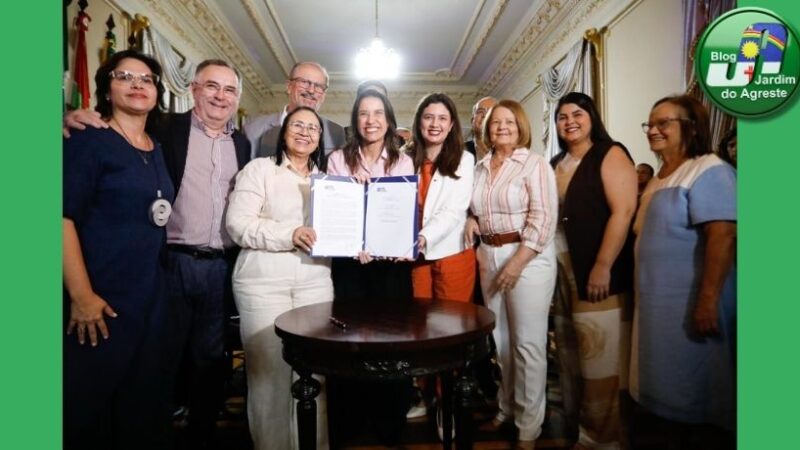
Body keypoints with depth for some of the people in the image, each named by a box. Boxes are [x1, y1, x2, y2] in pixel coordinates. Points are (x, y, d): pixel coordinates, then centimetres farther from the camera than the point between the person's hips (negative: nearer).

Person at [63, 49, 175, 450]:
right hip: (99, 297, -6)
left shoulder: (158, 149, 12)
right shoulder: (88, 140, -6)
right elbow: (64, 216, -15)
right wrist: (81, 295, -21)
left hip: (150, 296, 6)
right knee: (85, 404, 4)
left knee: (144, 400, 14)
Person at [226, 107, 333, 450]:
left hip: (315, 281, 4)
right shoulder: (259, 168, 3)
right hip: (264, 281, -3)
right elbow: (238, 225, -7)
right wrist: (290, 234, -18)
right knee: (269, 371, 1)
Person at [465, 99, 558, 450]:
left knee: (528, 342, -1)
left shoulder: (534, 164, -6)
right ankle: (506, 407, 34)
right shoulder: (481, 167, 12)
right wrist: (472, 221, 1)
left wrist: (517, 261, -19)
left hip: (528, 256, -6)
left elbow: (543, 218, -14)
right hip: (488, 255, 6)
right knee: (499, 338, 15)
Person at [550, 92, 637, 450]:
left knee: (601, 357, 0)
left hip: (599, 271, -6)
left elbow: (623, 212, -15)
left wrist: (603, 267, -20)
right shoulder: (556, 164, 14)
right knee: (571, 352, 13)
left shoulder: (610, 155, -5)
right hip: (563, 269, 6)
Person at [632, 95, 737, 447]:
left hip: (690, 304, -9)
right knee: (676, 392, 18)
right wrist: (642, 295, 17)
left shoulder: (708, 170, -12)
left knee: (698, 394, 3)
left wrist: (708, 301, -27)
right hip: (659, 302, 9)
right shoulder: (660, 178, 15)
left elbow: (723, 236, -22)